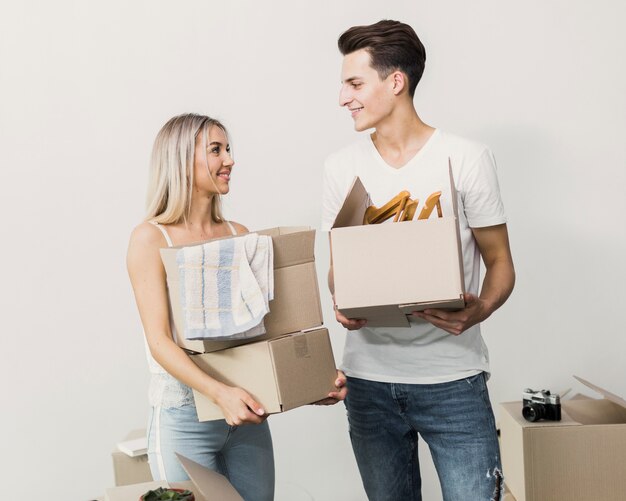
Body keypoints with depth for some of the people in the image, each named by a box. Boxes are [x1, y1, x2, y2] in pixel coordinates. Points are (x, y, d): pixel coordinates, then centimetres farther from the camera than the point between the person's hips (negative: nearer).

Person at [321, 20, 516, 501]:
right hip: (369, 377, 3)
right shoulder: (341, 167, 5)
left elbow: (500, 262, 0)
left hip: (453, 377, -3)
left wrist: (480, 308, -21)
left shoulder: (467, 158, -4)